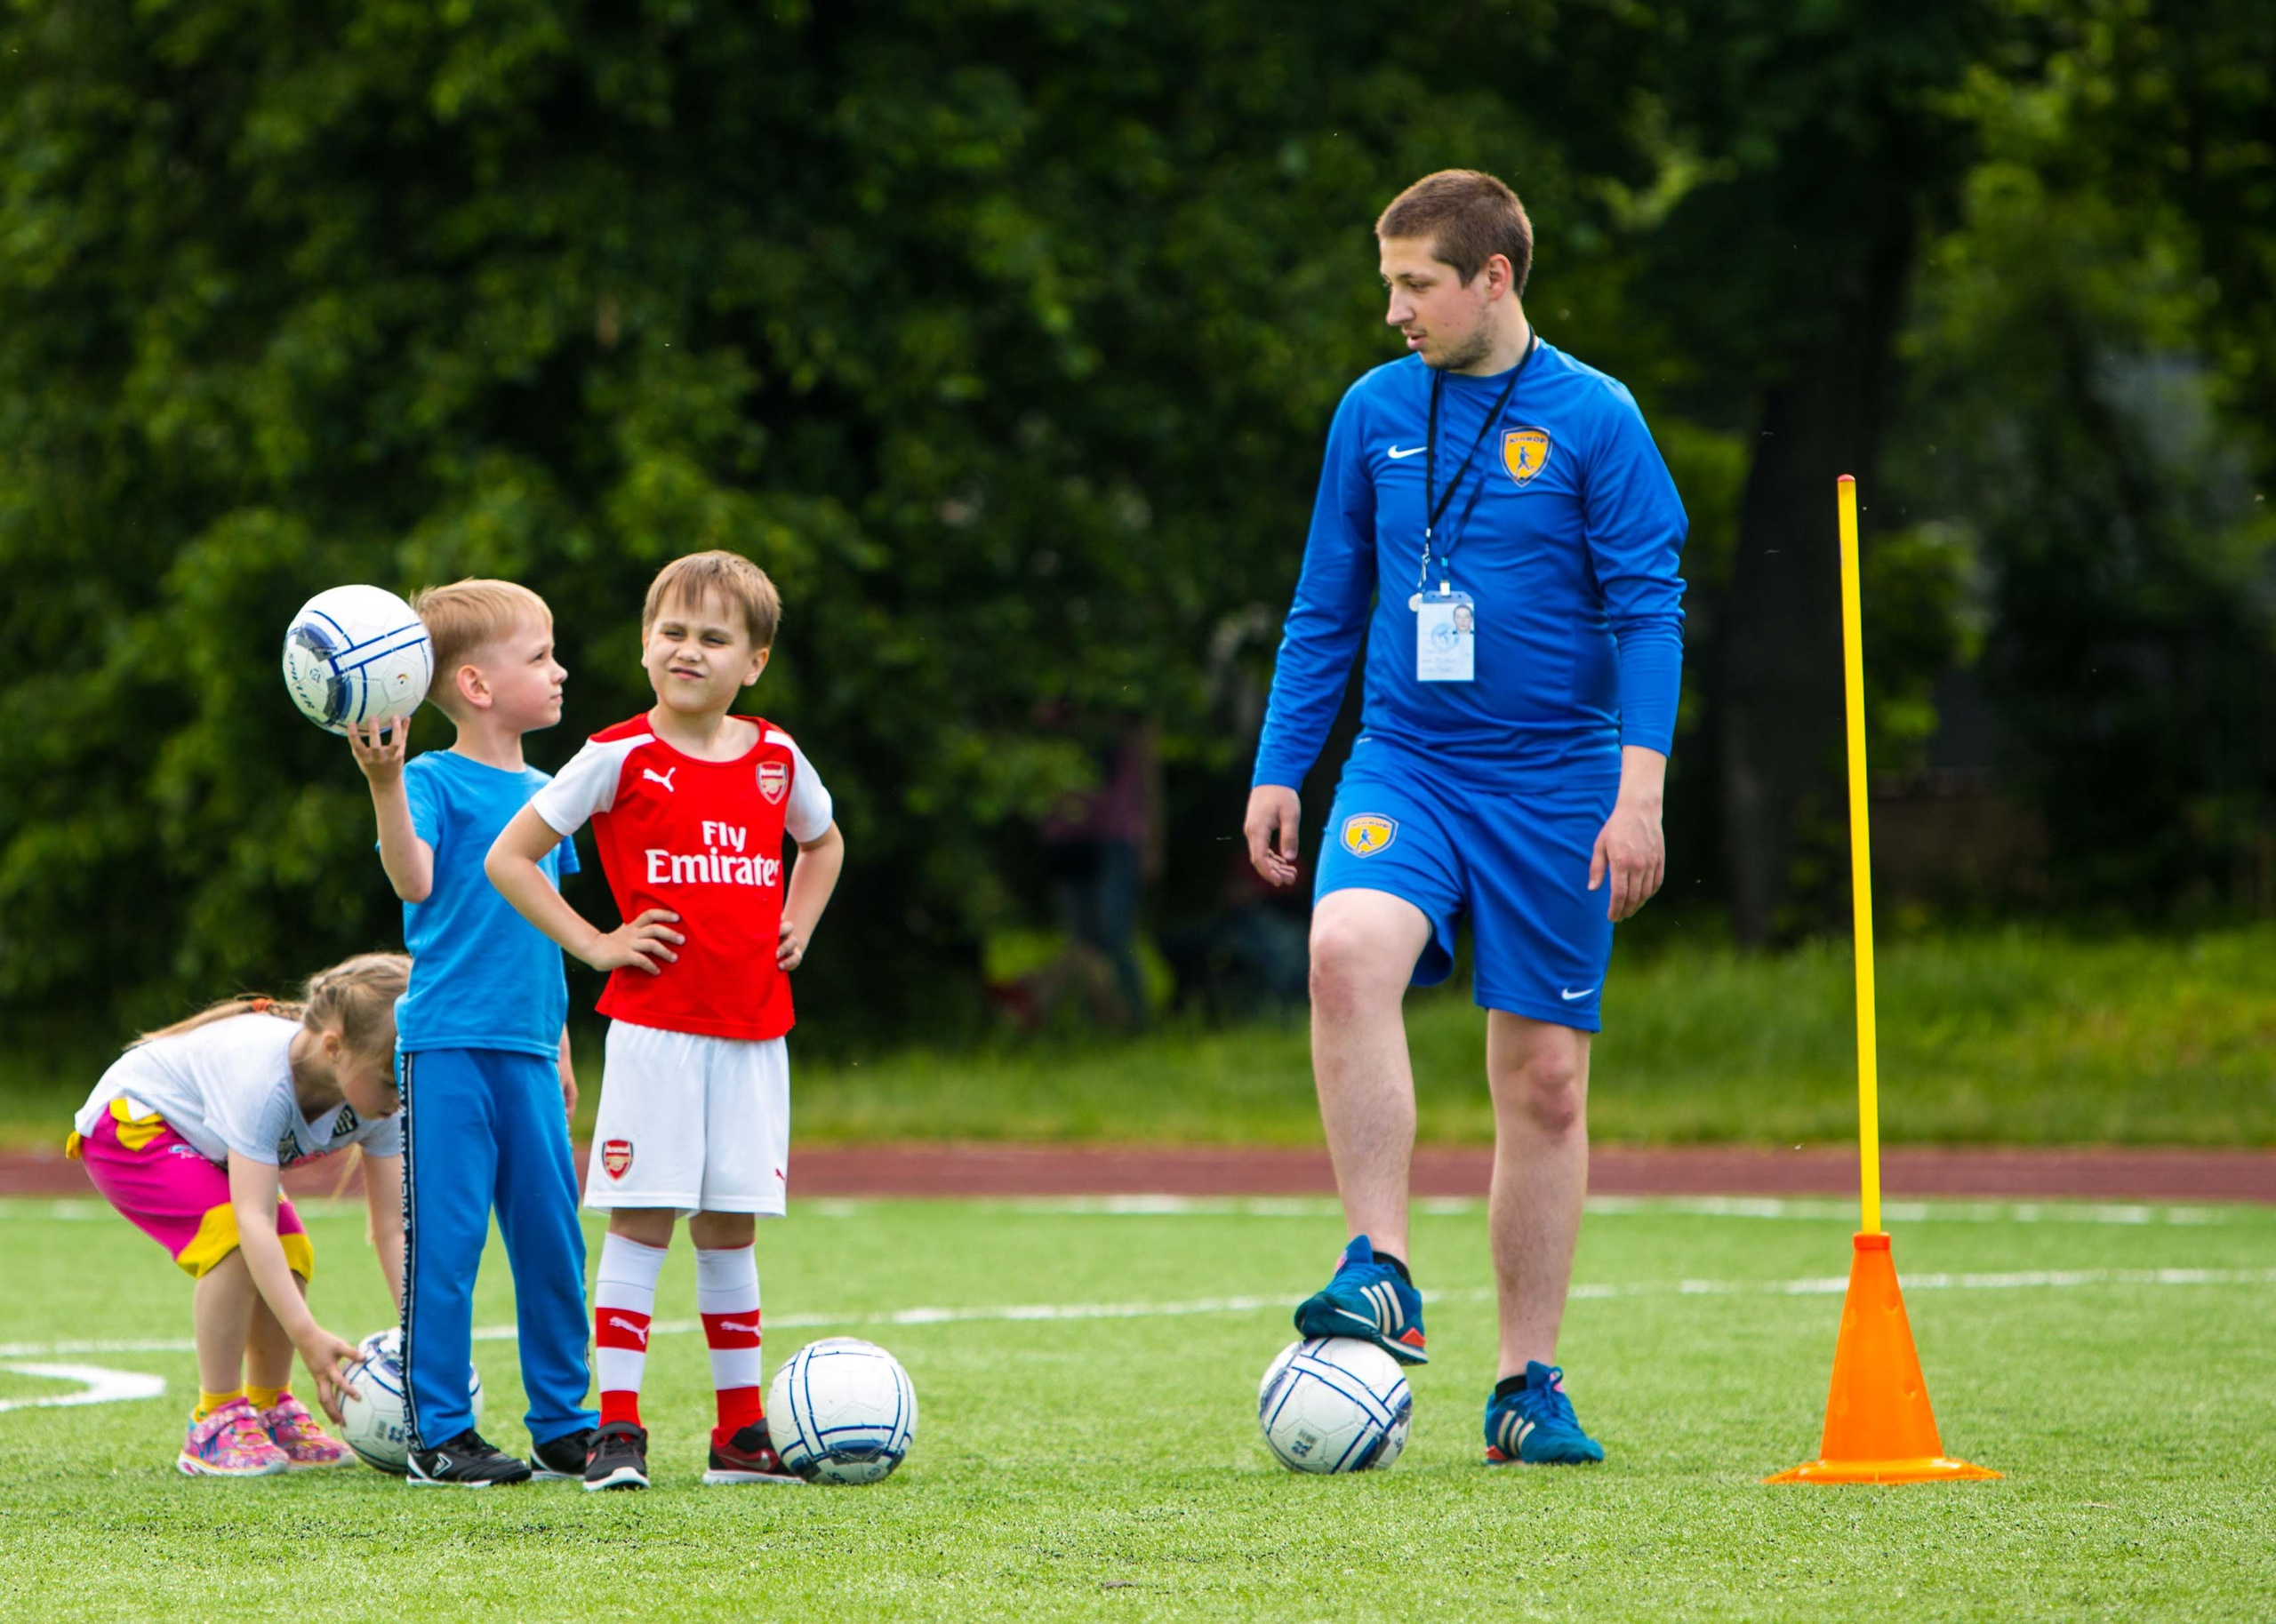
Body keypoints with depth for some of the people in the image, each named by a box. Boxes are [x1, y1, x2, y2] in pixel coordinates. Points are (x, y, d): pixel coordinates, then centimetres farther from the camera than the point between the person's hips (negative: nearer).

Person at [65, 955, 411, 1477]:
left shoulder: (381, 1097, -20)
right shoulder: (264, 1078, -41)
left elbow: (393, 1230, -19)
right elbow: (252, 1218, -47)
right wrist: (307, 1337, -54)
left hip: (199, 1137, 7)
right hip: (128, 1122, -7)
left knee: (291, 1256, -10)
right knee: (236, 1240, -28)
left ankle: (271, 1412, 11)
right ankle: (214, 1425, -19)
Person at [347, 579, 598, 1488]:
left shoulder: (543, 793, 14)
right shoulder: (435, 782, -6)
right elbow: (413, 880, -23)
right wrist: (385, 783, -35)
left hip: (526, 1048, 6)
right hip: (448, 1040, -6)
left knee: (552, 1240, 7)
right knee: (446, 1238, -4)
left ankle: (564, 1428, 16)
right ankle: (438, 1434, 2)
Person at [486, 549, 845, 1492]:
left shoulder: (775, 759, 8)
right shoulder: (620, 759, -6)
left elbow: (822, 843, 30)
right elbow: (508, 857, -3)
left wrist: (798, 923, 14)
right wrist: (593, 943, -7)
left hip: (753, 1032, 4)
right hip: (654, 1026, -4)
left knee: (731, 1227, 9)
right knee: (641, 1222, -7)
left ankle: (742, 1435, 15)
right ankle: (617, 1432, -5)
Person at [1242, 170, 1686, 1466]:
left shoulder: (1594, 419, -4)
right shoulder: (1374, 413, 7)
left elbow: (1649, 610, -5)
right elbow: (1327, 608, 15)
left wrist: (1640, 786, -14)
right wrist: (1279, 768, 11)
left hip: (1553, 779, -2)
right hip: (1406, 764, 2)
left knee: (1546, 1078, 2)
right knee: (1348, 948, -29)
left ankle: (1531, 1383, 12)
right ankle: (1384, 1274, -26)